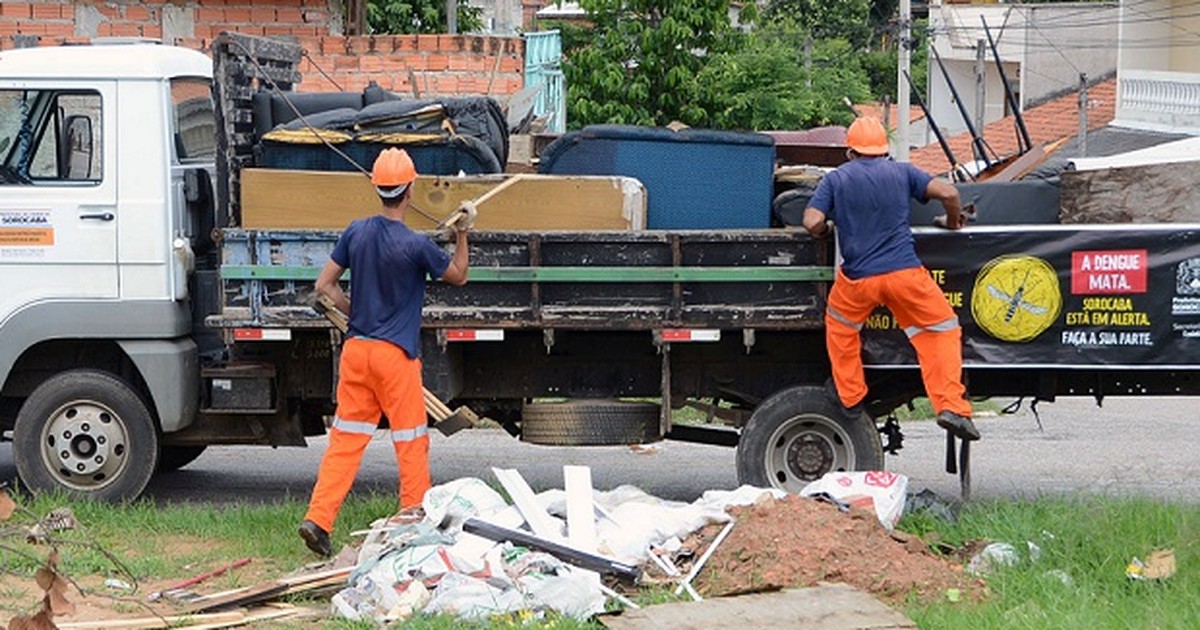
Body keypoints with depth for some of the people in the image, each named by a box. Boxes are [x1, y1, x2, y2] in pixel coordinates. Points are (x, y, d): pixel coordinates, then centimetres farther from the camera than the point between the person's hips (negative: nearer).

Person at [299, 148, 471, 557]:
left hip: (355, 349, 5)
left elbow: (325, 285, 7)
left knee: (346, 438, 6)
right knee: (411, 439, 8)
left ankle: (318, 519, -2)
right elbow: (458, 277, 4)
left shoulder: (356, 233, 2)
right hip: (395, 354, -5)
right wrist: (462, 236, 16)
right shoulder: (416, 245, -12)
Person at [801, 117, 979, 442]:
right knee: (941, 332, 8)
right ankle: (951, 406, -5)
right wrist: (953, 221, 19)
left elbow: (812, 223, -5)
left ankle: (851, 399, 28)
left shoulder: (836, 179, 8)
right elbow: (948, 193, 0)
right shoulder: (901, 172, 10)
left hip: (857, 278, 1)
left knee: (840, 328, 27)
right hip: (905, 272, 0)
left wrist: (825, 231, 18)